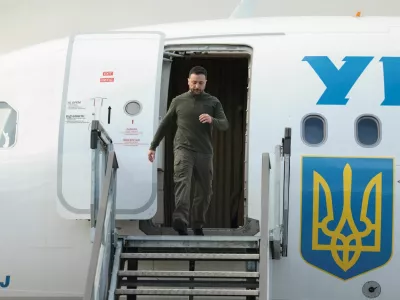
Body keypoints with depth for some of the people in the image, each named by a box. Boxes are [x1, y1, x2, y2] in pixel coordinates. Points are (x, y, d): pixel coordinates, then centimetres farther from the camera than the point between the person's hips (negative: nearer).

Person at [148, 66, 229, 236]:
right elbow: (165, 124, 16)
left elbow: (225, 125, 1)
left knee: (204, 190, 5)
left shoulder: (213, 102, 8)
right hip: (183, 149, -2)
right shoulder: (178, 101, 9)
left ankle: (197, 225, 20)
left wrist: (212, 120, -21)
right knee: (182, 182, -22)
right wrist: (153, 146, 15)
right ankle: (180, 221, -38)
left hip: (204, 152, 2)